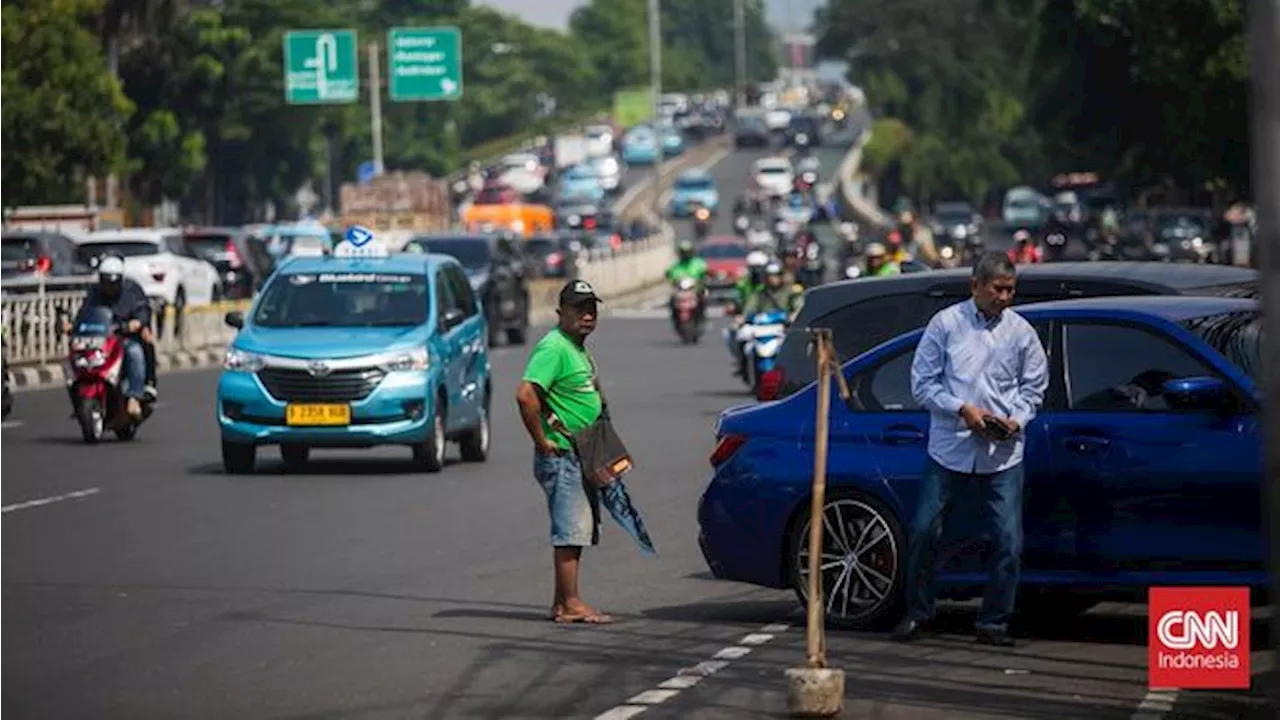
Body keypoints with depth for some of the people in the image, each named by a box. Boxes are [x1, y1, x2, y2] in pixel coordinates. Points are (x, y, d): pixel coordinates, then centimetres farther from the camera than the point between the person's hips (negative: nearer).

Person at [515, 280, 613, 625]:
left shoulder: (579, 350, 16)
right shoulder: (554, 348, -15)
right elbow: (525, 394, -26)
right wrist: (542, 440, -22)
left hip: (581, 457, 10)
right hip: (562, 456, -10)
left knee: (577, 531, 11)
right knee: (570, 531, -9)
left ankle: (562, 603, 16)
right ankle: (571, 604, -7)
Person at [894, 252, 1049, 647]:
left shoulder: (1021, 332, 5)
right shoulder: (946, 324, 0)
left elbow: (1034, 386, 13)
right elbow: (922, 382, 0)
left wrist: (1017, 420, -6)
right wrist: (962, 409, -12)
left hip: (1002, 454, 1)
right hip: (950, 448, -1)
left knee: (1008, 541, -4)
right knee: (924, 531, 2)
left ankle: (993, 623, 6)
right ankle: (917, 613, 19)